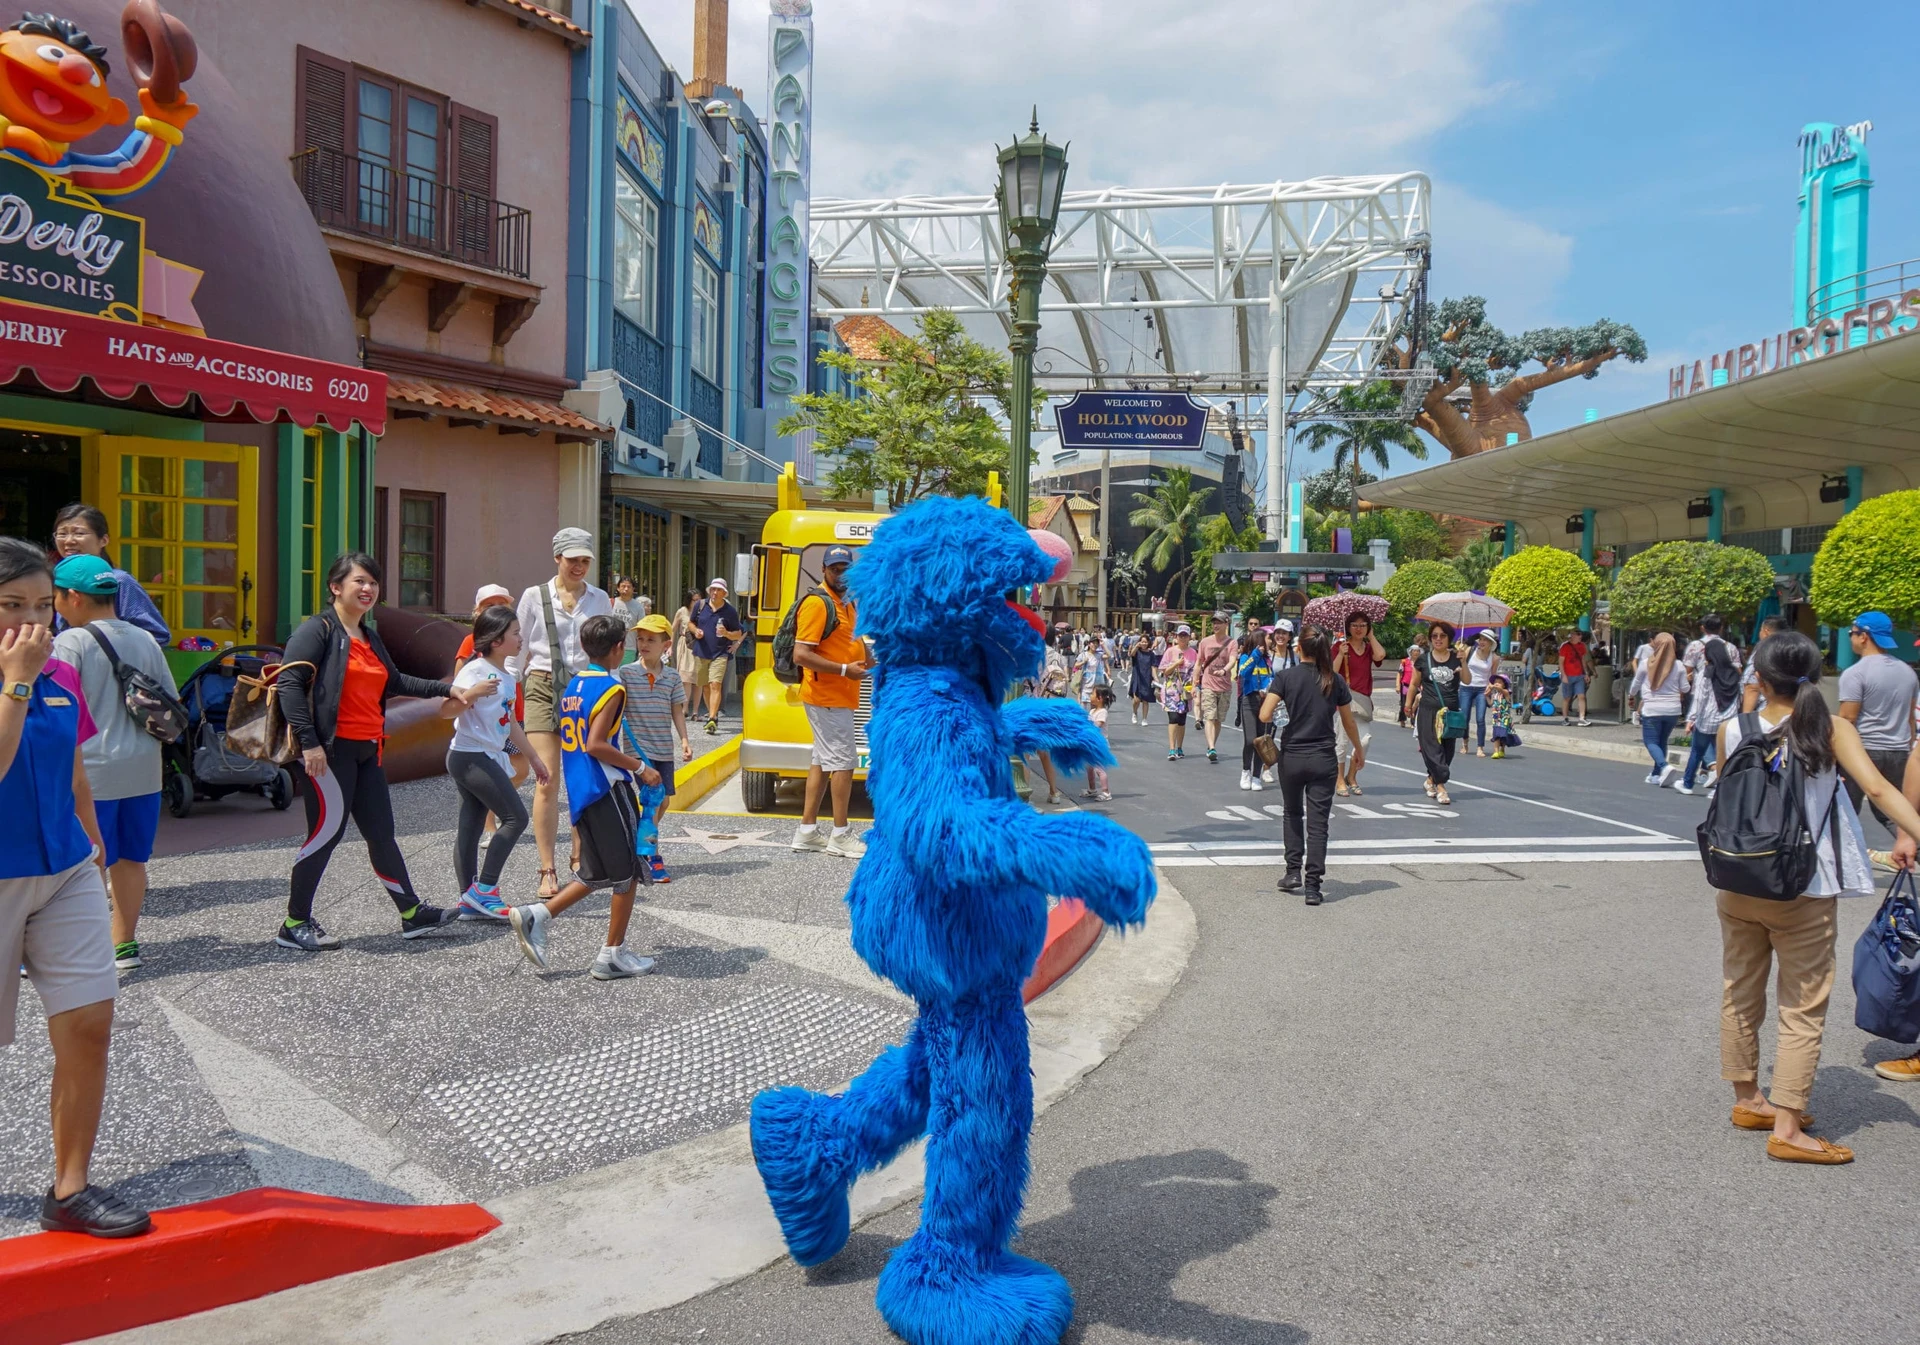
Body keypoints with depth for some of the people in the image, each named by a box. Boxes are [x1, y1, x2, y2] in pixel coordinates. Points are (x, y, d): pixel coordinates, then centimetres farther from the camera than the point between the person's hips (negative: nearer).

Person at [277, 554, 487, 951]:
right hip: (330, 751, -8)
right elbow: (290, 684, -16)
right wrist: (309, 742, -22)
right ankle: (294, 925, 10)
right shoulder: (318, 630, -8)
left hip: (366, 752, 8)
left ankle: (412, 913, 19)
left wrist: (452, 691, 25)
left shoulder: (369, 638, 18)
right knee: (327, 832, -3)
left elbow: (396, 683, 27)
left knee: (381, 833, 12)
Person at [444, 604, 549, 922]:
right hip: (470, 756, -9)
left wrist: (533, 757, 28)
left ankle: (471, 901, 10)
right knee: (516, 817, -10)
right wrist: (473, 693, -36)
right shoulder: (475, 670, -13)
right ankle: (483, 888, -5)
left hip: (488, 759, 9)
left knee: (470, 826, 8)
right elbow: (447, 710, -20)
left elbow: (511, 722, 25)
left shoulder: (507, 677, 15)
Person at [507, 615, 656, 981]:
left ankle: (536, 915, 4)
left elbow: (573, 741, 16)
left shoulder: (571, 686, 12)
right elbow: (595, 744, -22)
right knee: (628, 872, 4)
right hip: (608, 790, -8)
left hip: (579, 792, 8)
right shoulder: (610, 689, -13)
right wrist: (639, 767, -14)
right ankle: (613, 955, 9)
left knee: (597, 874, 17)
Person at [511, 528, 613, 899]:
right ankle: (548, 871, -4)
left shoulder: (600, 600, 11)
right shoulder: (534, 597, 5)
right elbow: (518, 650, 7)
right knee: (547, 781, -8)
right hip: (543, 689, -2)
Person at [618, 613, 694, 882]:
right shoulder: (626, 673, -5)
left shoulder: (672, 676, 4)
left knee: (662, 800, 8)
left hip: (664, 748, 4)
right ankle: (653, 858, -1)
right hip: (638, 748, -4)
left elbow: (677, 711, 9)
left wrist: (684, 740, 2)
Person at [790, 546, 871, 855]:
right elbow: (801, 655, -22)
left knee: (822, 758, 12)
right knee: (844, 759, -7)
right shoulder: (817, 604, -16)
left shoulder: (848, 603, 13)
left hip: (840, 697, 10)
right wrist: (844, 670, -22)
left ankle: (807, 831, 19)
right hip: (827, 697, -10)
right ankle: (841, 835, 1)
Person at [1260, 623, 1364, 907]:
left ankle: (1293, 872, 17)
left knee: (1292, 814, 21)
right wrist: (1358, 750, 23)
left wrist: (1268, 696, 7)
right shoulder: (1335, 680, 0)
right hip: (1324, 760, 1)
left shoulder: (1286, 677, -6)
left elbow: (1265, 715, -15)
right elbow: (1348, 722, 8)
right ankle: (1312, 885, -1)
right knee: (1318, 822, 2)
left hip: (1292, 757, 0)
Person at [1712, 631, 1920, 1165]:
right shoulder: (1832, 730, -9)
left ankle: (1747, 1100, 31)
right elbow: (1877, 789, -22)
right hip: (1804, 892, -3)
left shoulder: (1733, 730, -2)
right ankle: (1786, 1128, 4)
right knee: (1803, 1009, 4)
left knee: (1740, 994, 17)